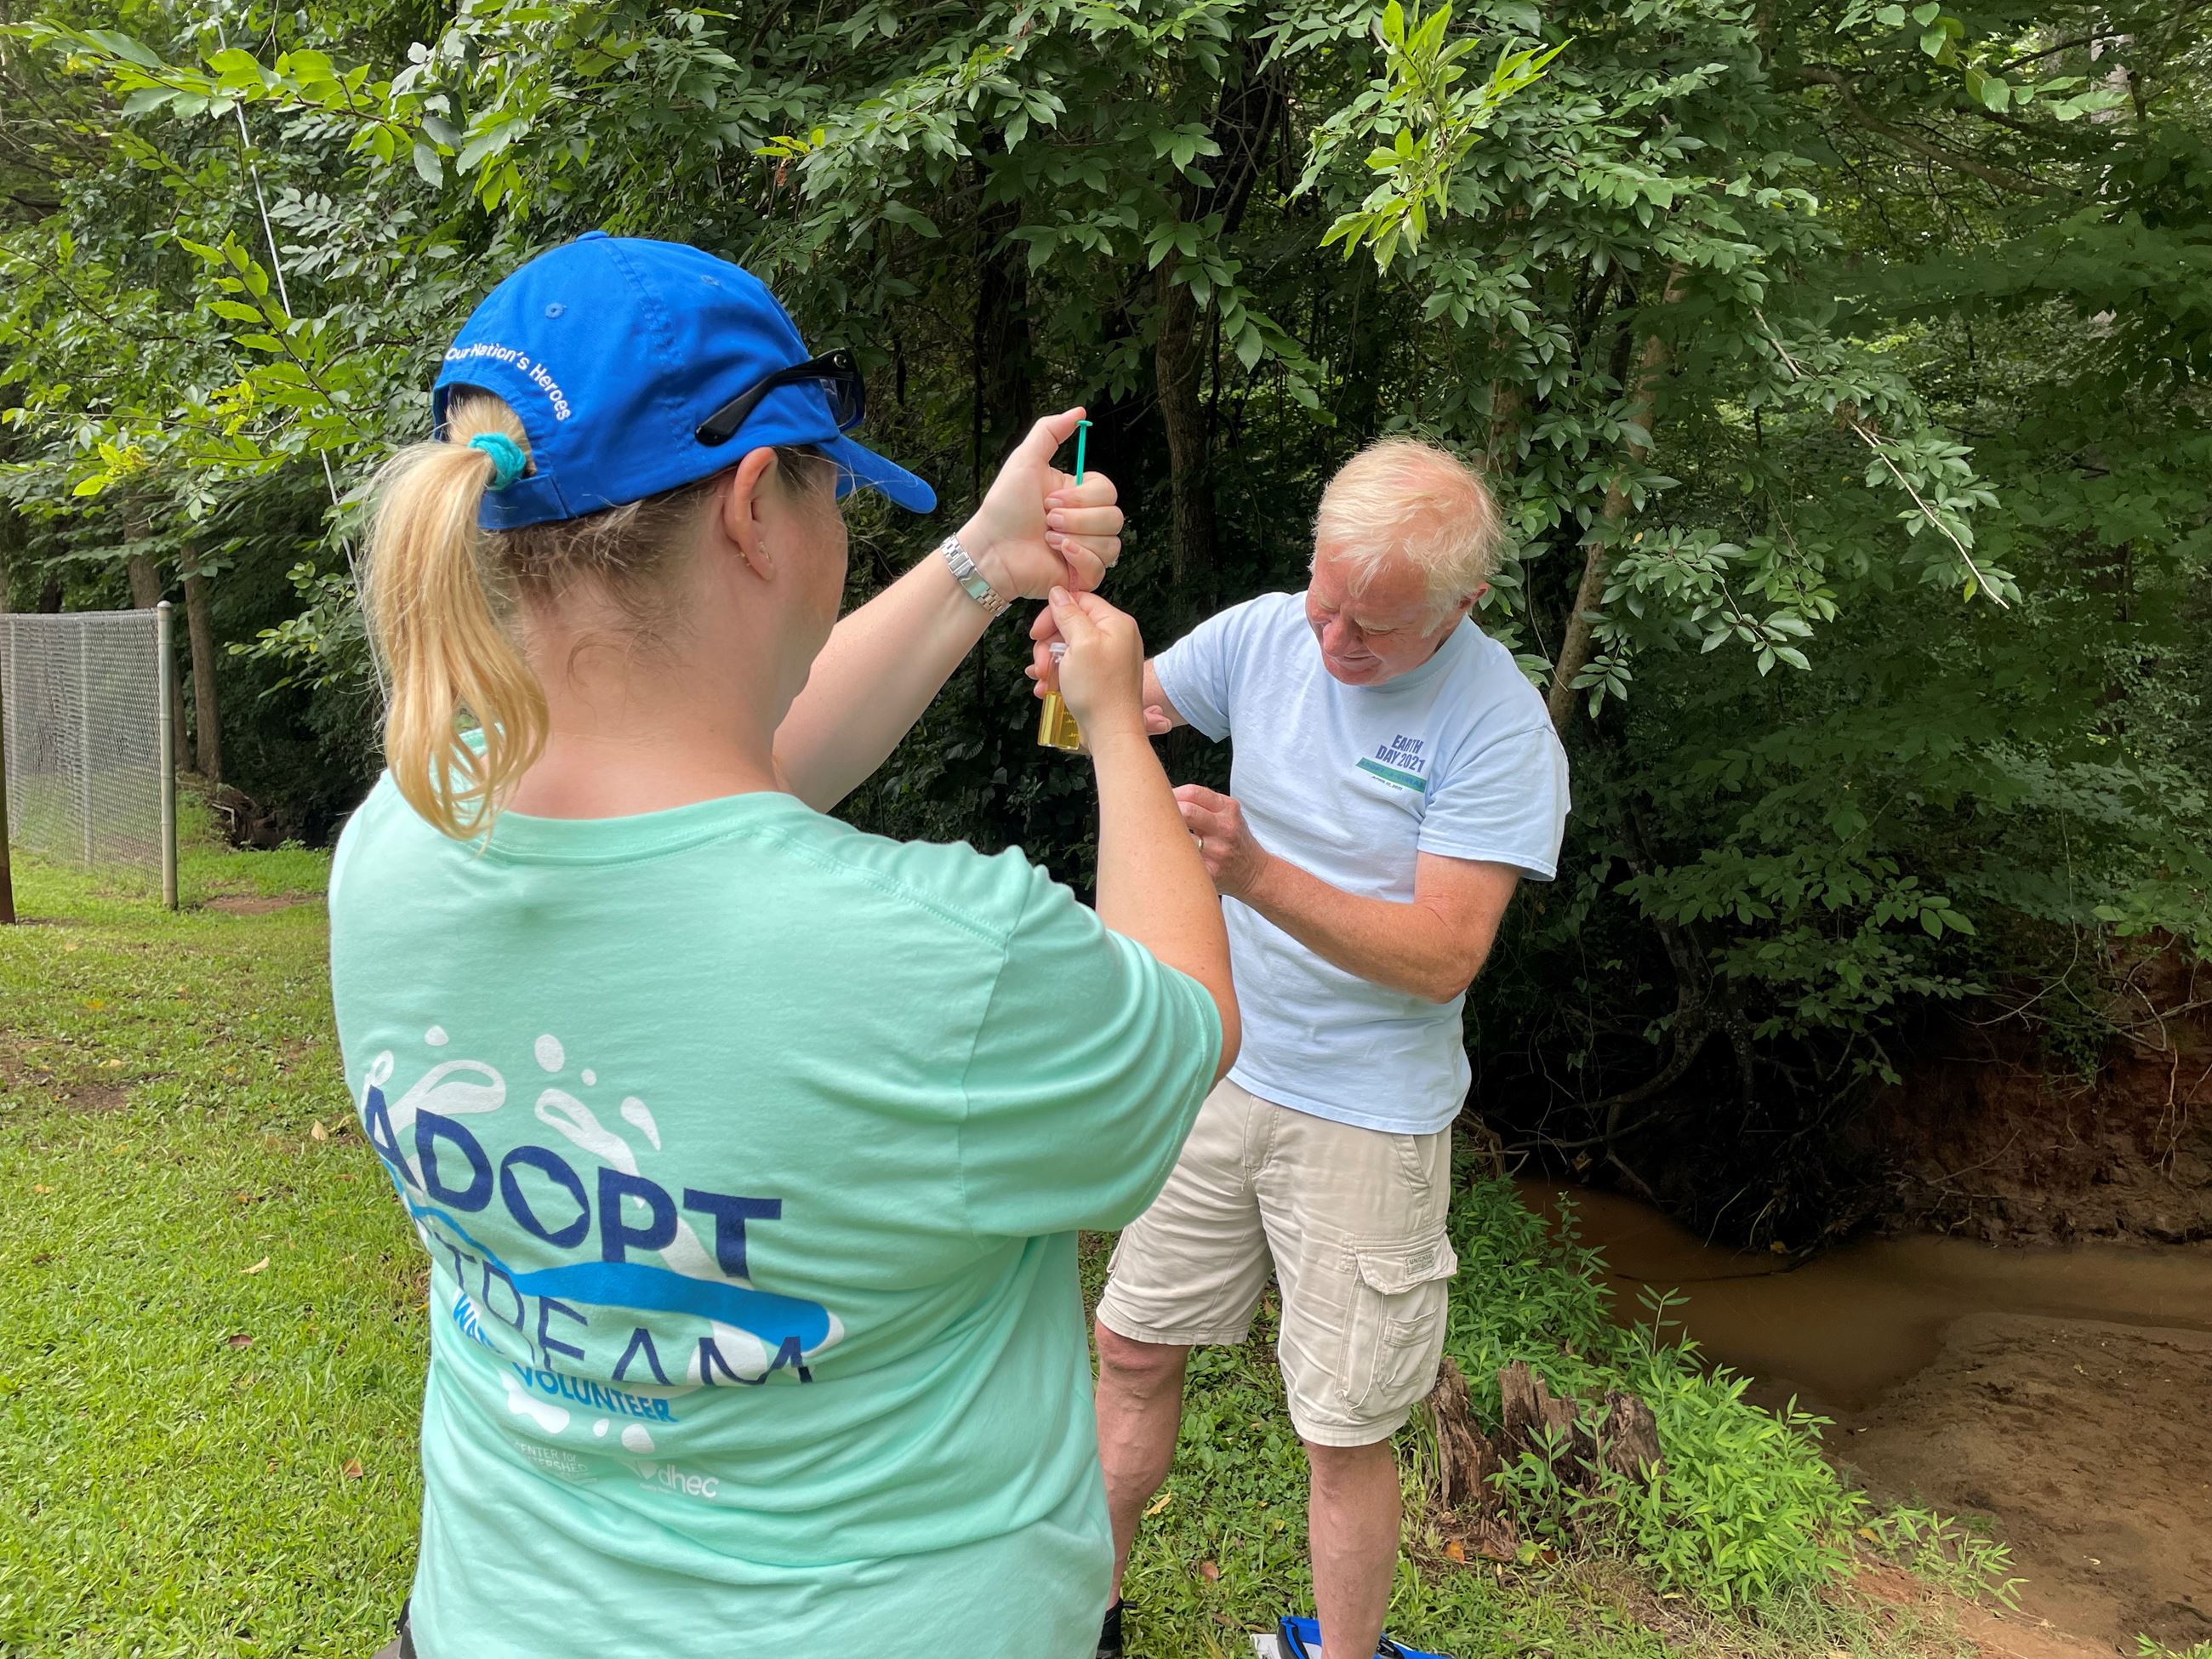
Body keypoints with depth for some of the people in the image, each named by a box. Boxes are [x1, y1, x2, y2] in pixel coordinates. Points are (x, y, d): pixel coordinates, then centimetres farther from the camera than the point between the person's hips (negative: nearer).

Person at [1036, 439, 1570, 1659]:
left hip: (1367, 1113, -4)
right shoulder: (1264, 634, -5)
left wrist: (1257, 875, -35)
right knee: (1131, 1351, 15)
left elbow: (1445, 957, -22)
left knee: (1344, 1430, 7)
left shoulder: (1501, 728, -18)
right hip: (1217, 1066, 5)